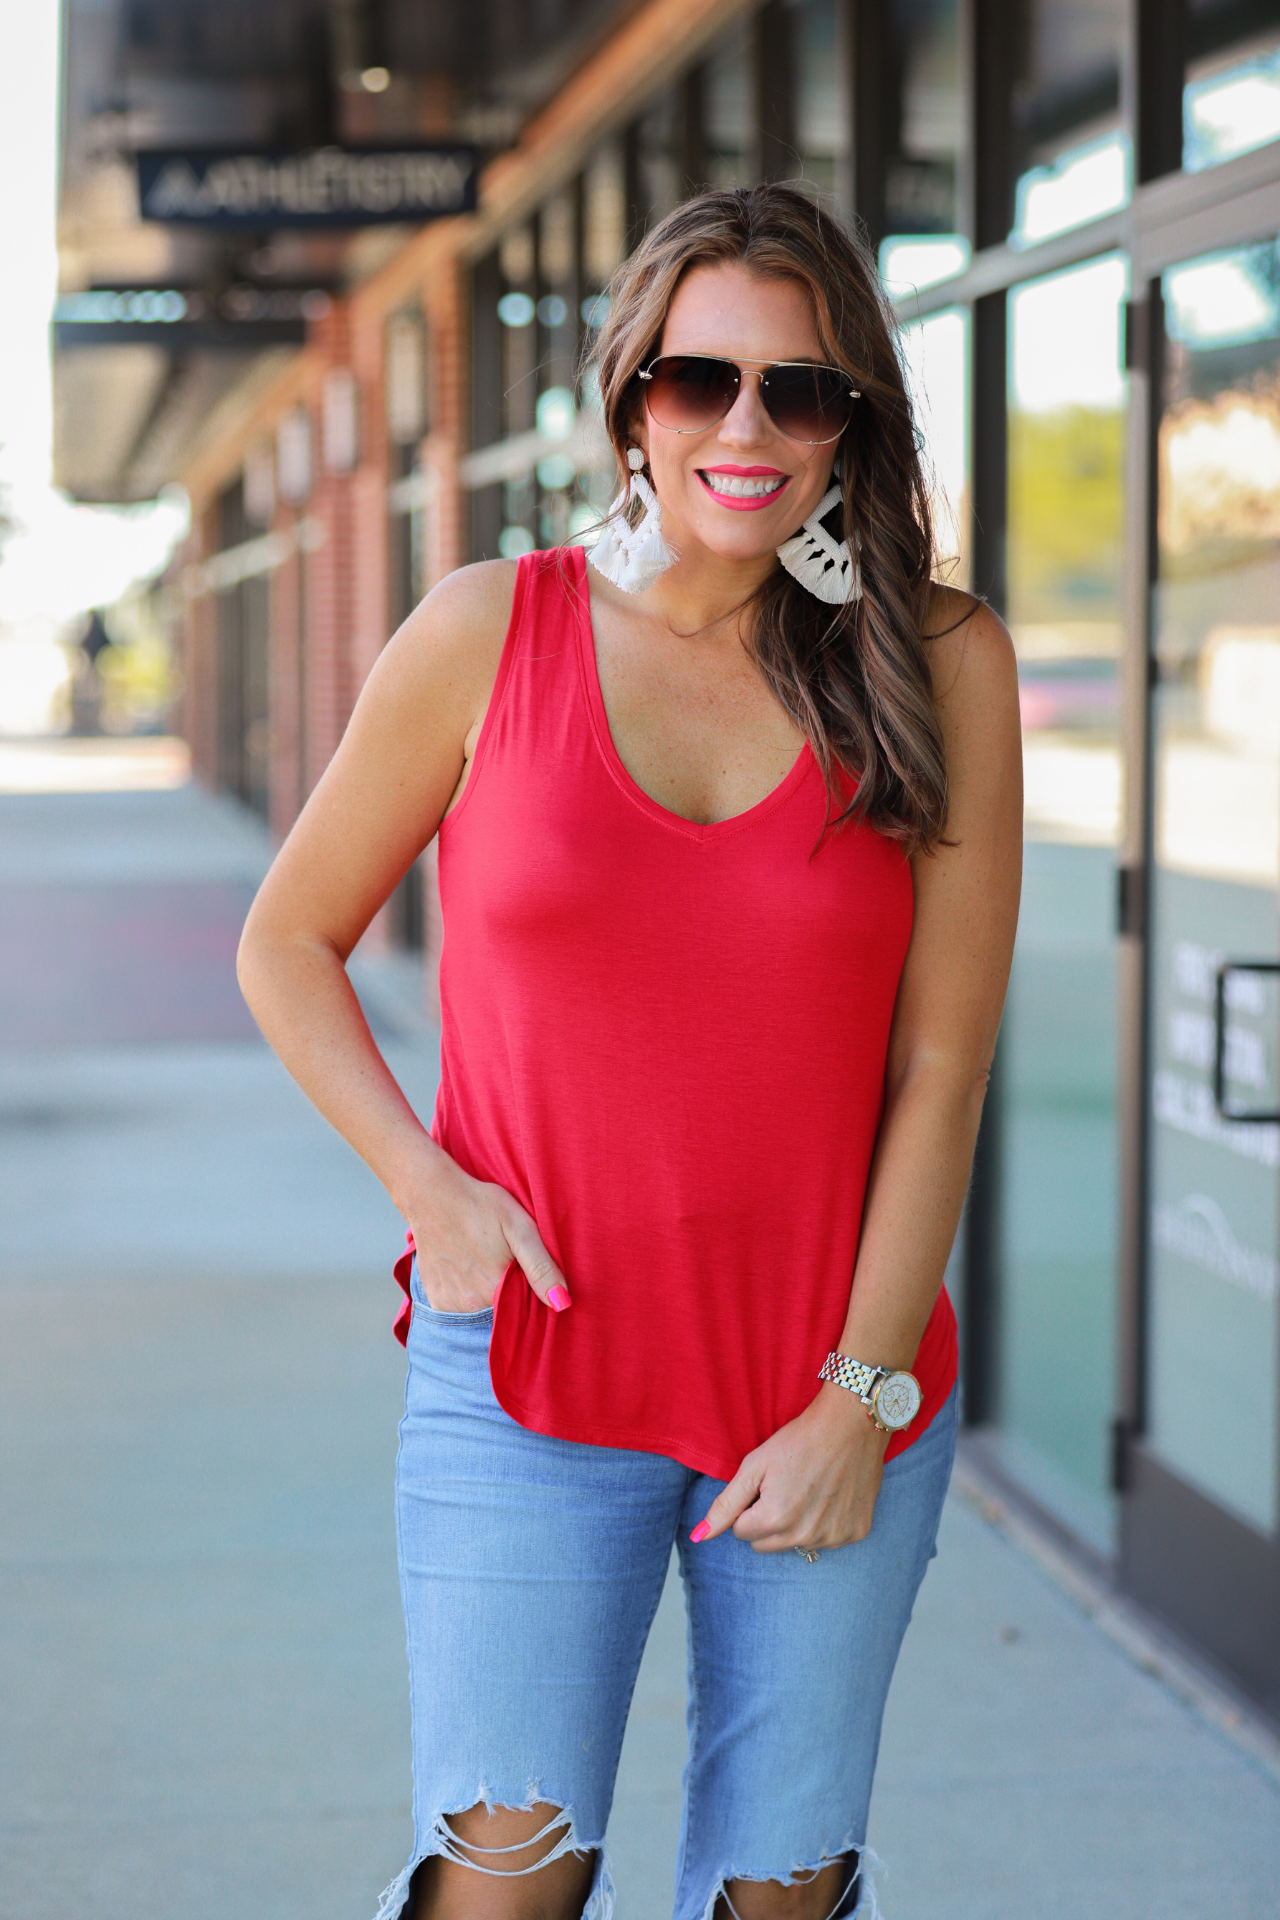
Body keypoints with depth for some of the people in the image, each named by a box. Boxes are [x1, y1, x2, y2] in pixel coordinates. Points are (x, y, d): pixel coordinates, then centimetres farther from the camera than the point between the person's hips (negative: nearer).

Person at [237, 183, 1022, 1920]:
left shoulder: (941, 665, -2)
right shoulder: (491, 634, -3)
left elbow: (941, 1062, -2)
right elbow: (287, 945, 8)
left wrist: (862, 1398, -6)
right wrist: (427, 1186, -6)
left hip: (838, 1380, 1)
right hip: (529, 1379, -1)